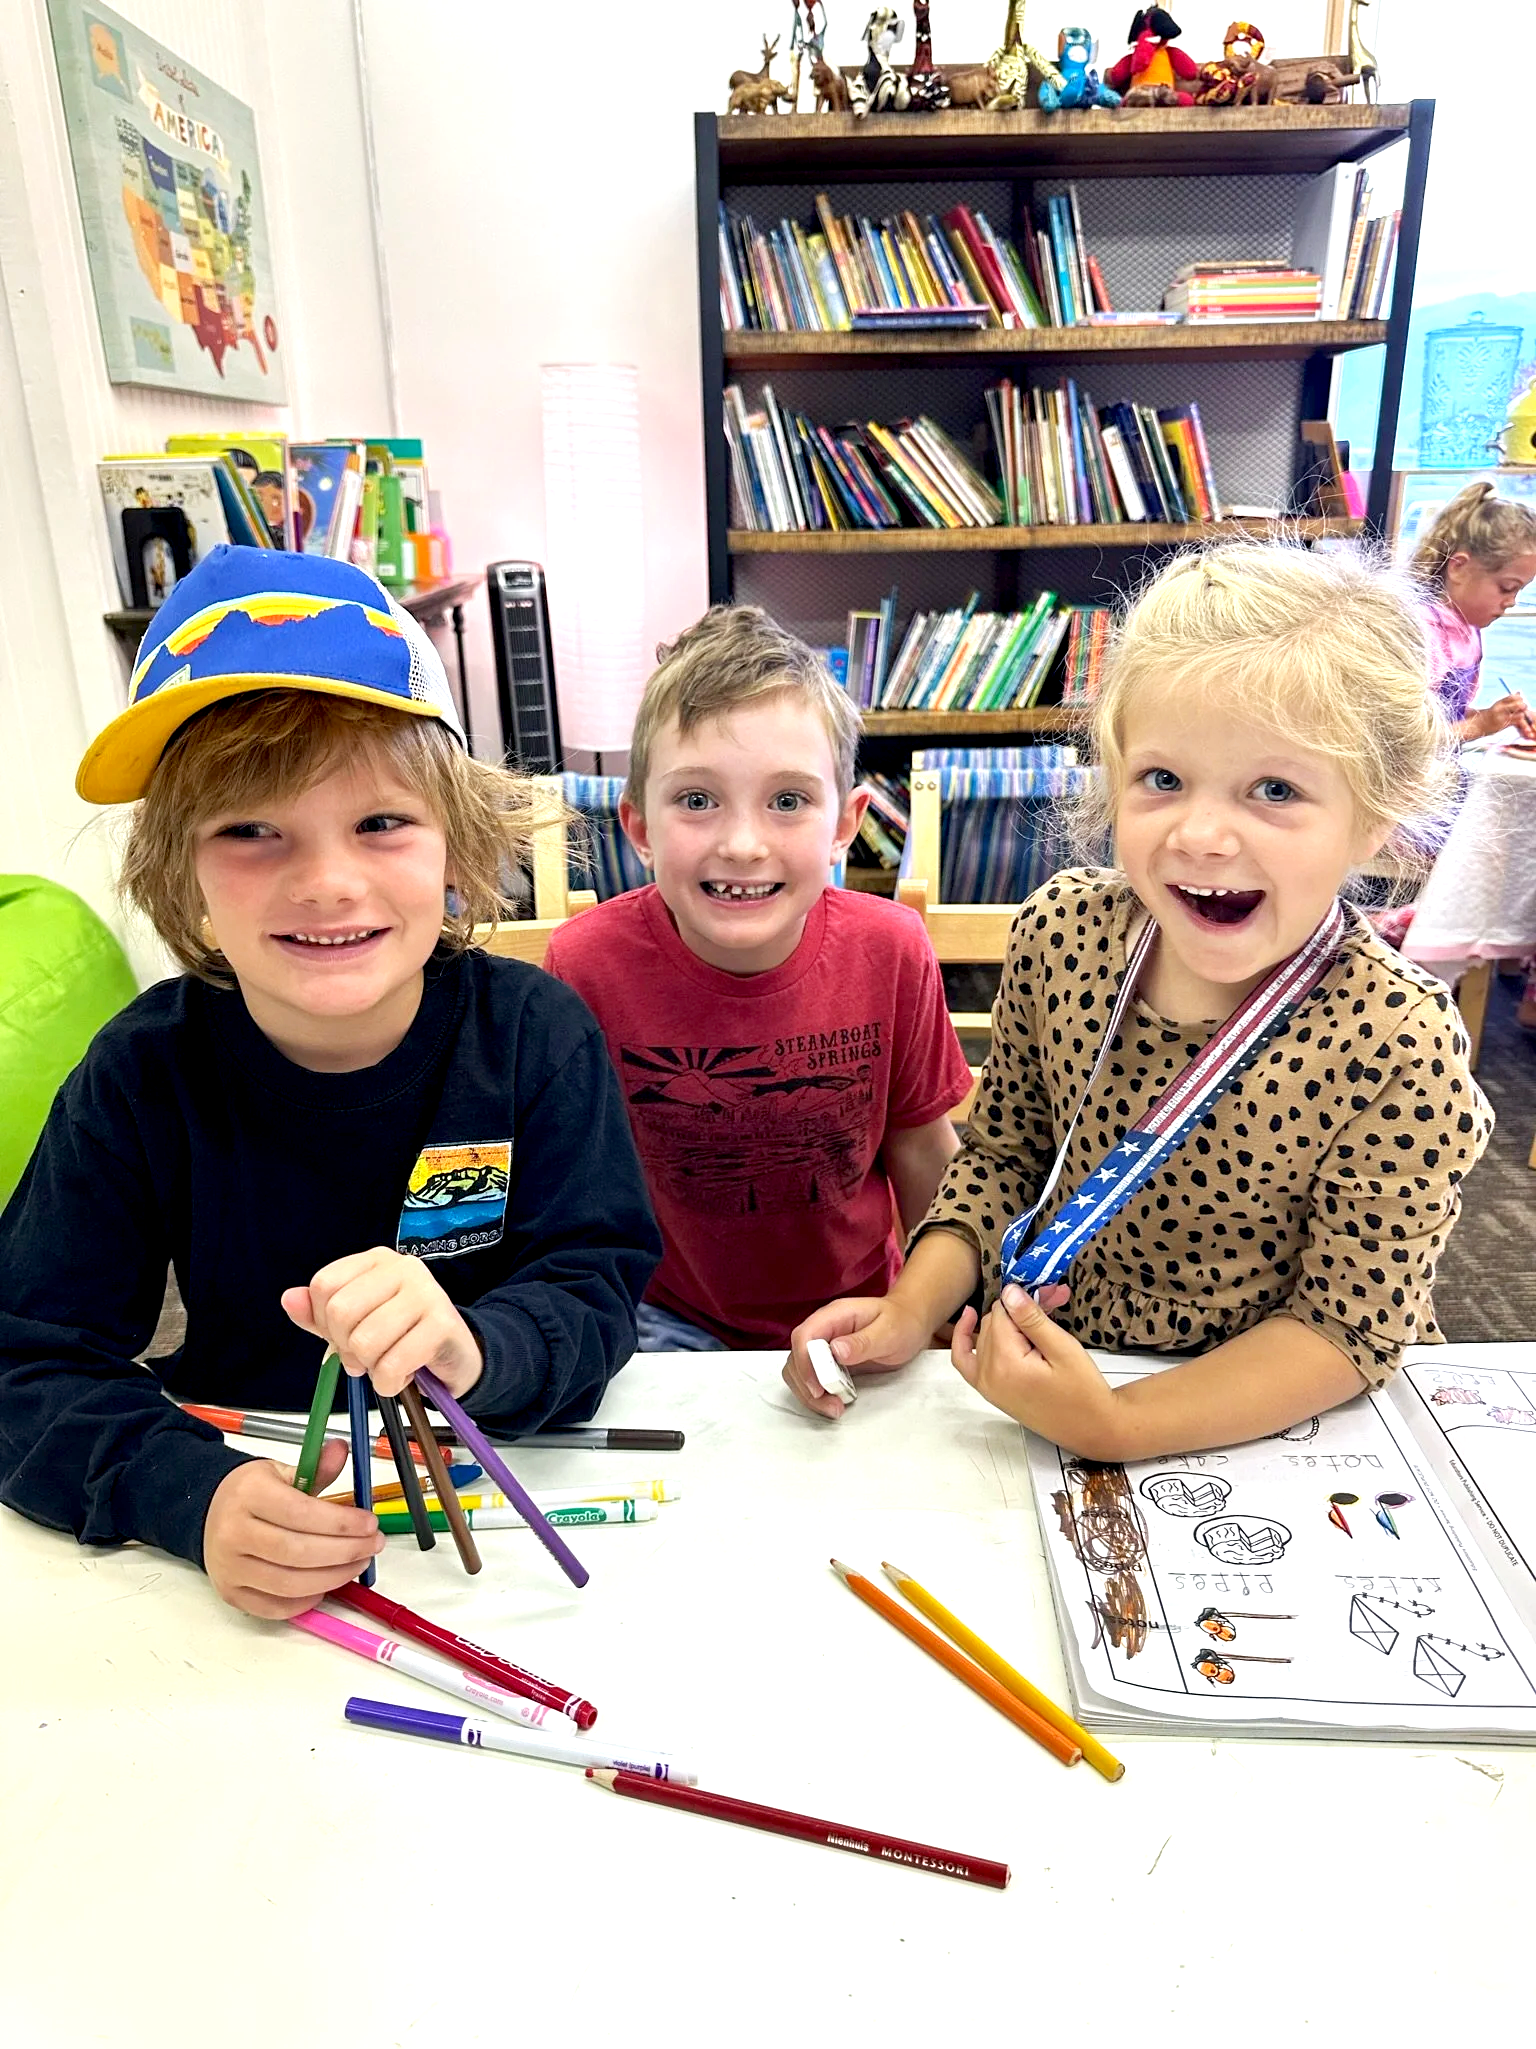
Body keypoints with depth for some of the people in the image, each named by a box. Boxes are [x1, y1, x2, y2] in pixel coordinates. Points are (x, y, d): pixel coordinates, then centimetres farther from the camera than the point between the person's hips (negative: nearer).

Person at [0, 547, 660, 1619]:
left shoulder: (533, 1030, -12)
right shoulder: (144, 1074, -10)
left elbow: (594, 1295, -14)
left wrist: (470, 1350, -36)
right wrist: (195, 1493, -29)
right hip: (255, 1462, 1)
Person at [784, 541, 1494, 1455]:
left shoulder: (1400, 1048, -22)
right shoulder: (1062, 929, -12)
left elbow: (1349, 1325, -14)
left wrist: (1118, 1425, -26)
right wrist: (912, 1309, -9)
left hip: (1265, 1437, -1)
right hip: (1042, 1357, 2)